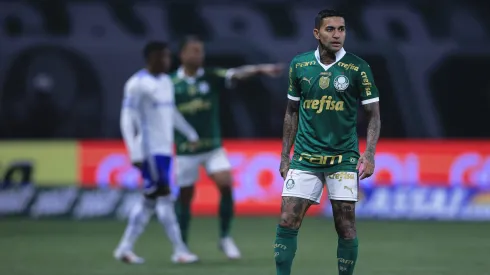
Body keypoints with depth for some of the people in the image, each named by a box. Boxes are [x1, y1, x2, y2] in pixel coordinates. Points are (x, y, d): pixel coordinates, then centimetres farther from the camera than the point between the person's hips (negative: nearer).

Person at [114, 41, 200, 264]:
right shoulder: (137, 84, -11)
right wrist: (135, 153, -19)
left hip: (164, 149, 9)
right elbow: (127, 119, -13)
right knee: (164, 197, -9)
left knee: (150, 201, 8)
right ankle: (179, 251, -7)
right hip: (149, 151, -9)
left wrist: (191, 134, 28)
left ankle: (125, 248, 14)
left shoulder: (166, 82, 15)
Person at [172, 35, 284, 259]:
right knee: (185, 196, 7)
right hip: (186, 150, -1)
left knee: (226, 185, -16)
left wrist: (260, 69, -38)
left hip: (212, 146, 1)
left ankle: (225, 238, 0)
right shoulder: (171, 84, -4)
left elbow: (237, 74, -21)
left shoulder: (211, 77, -3)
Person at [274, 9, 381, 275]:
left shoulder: (358, 68, -5)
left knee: (346, 227, -1)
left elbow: (373, 115, -1)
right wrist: (284, 156, 12)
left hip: (343, 158, -2)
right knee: (287, 221, -4)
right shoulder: (299, 64, 4)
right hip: (304, 158, 2)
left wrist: (369, 154, -13)